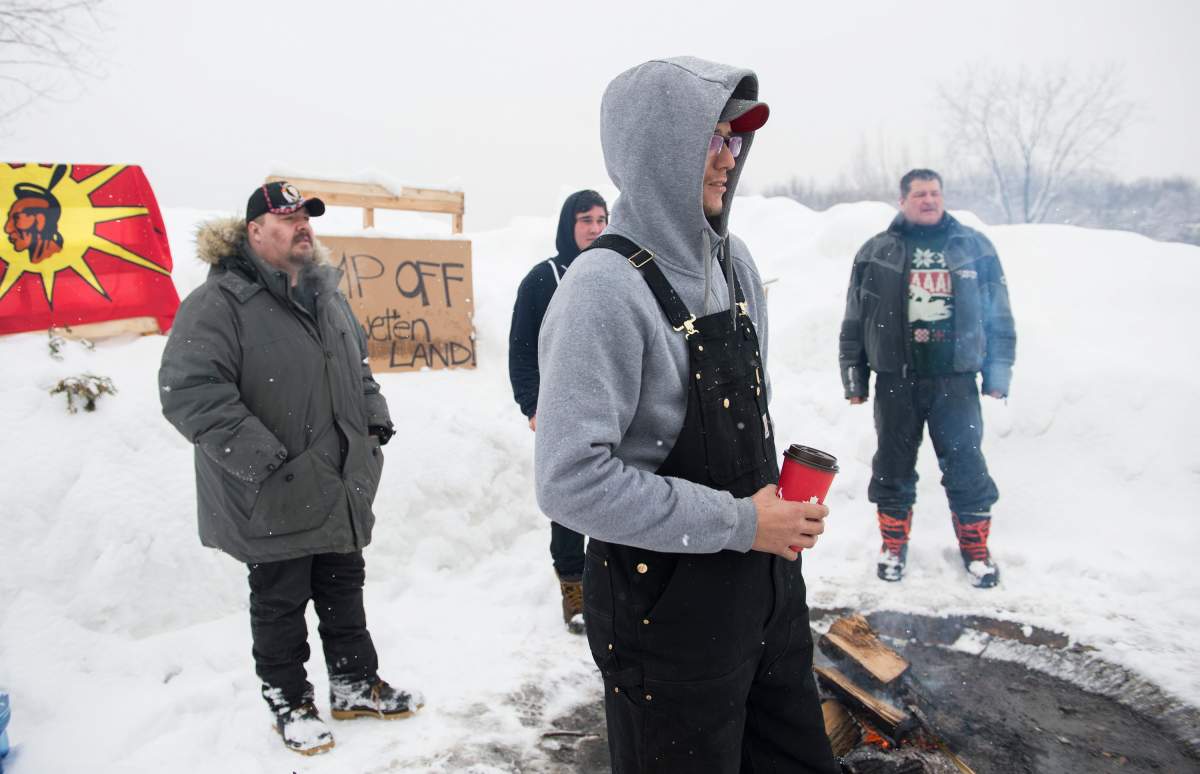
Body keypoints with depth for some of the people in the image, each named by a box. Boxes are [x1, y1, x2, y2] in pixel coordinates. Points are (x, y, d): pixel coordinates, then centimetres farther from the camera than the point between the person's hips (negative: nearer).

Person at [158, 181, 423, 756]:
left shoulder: (326, 294, 10)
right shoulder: (220, 302, -16)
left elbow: (359, 367, 22)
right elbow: (188, 390, -24)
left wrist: (376, 422, 8)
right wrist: (263, 460, -26)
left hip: (341, 488, 7)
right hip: (275, 499, -7)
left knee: (344, 591, 19)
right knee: (280, 602, 10)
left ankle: (355, 685, 36)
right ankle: (288, 701, 30)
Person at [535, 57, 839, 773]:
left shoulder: (733, 261, 5)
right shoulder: (606, 285, -21)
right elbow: (574, 481, -27)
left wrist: (785, 508, 5)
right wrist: (737, 522, -21)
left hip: (768, 582, 8)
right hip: (664, 607, -7)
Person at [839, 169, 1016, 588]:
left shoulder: (974, 247, 6)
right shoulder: (876, 252, 4)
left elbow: (999, 313, 10)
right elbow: (854, 320, 6)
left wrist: (998, 370, 6)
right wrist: (853, 376, 5)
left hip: (955, 380, 0)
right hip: (895, 380, 0)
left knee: (966, 466, 6)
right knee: (893, 465, 9)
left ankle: (975, 548, 23)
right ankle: (894, 543, 26)